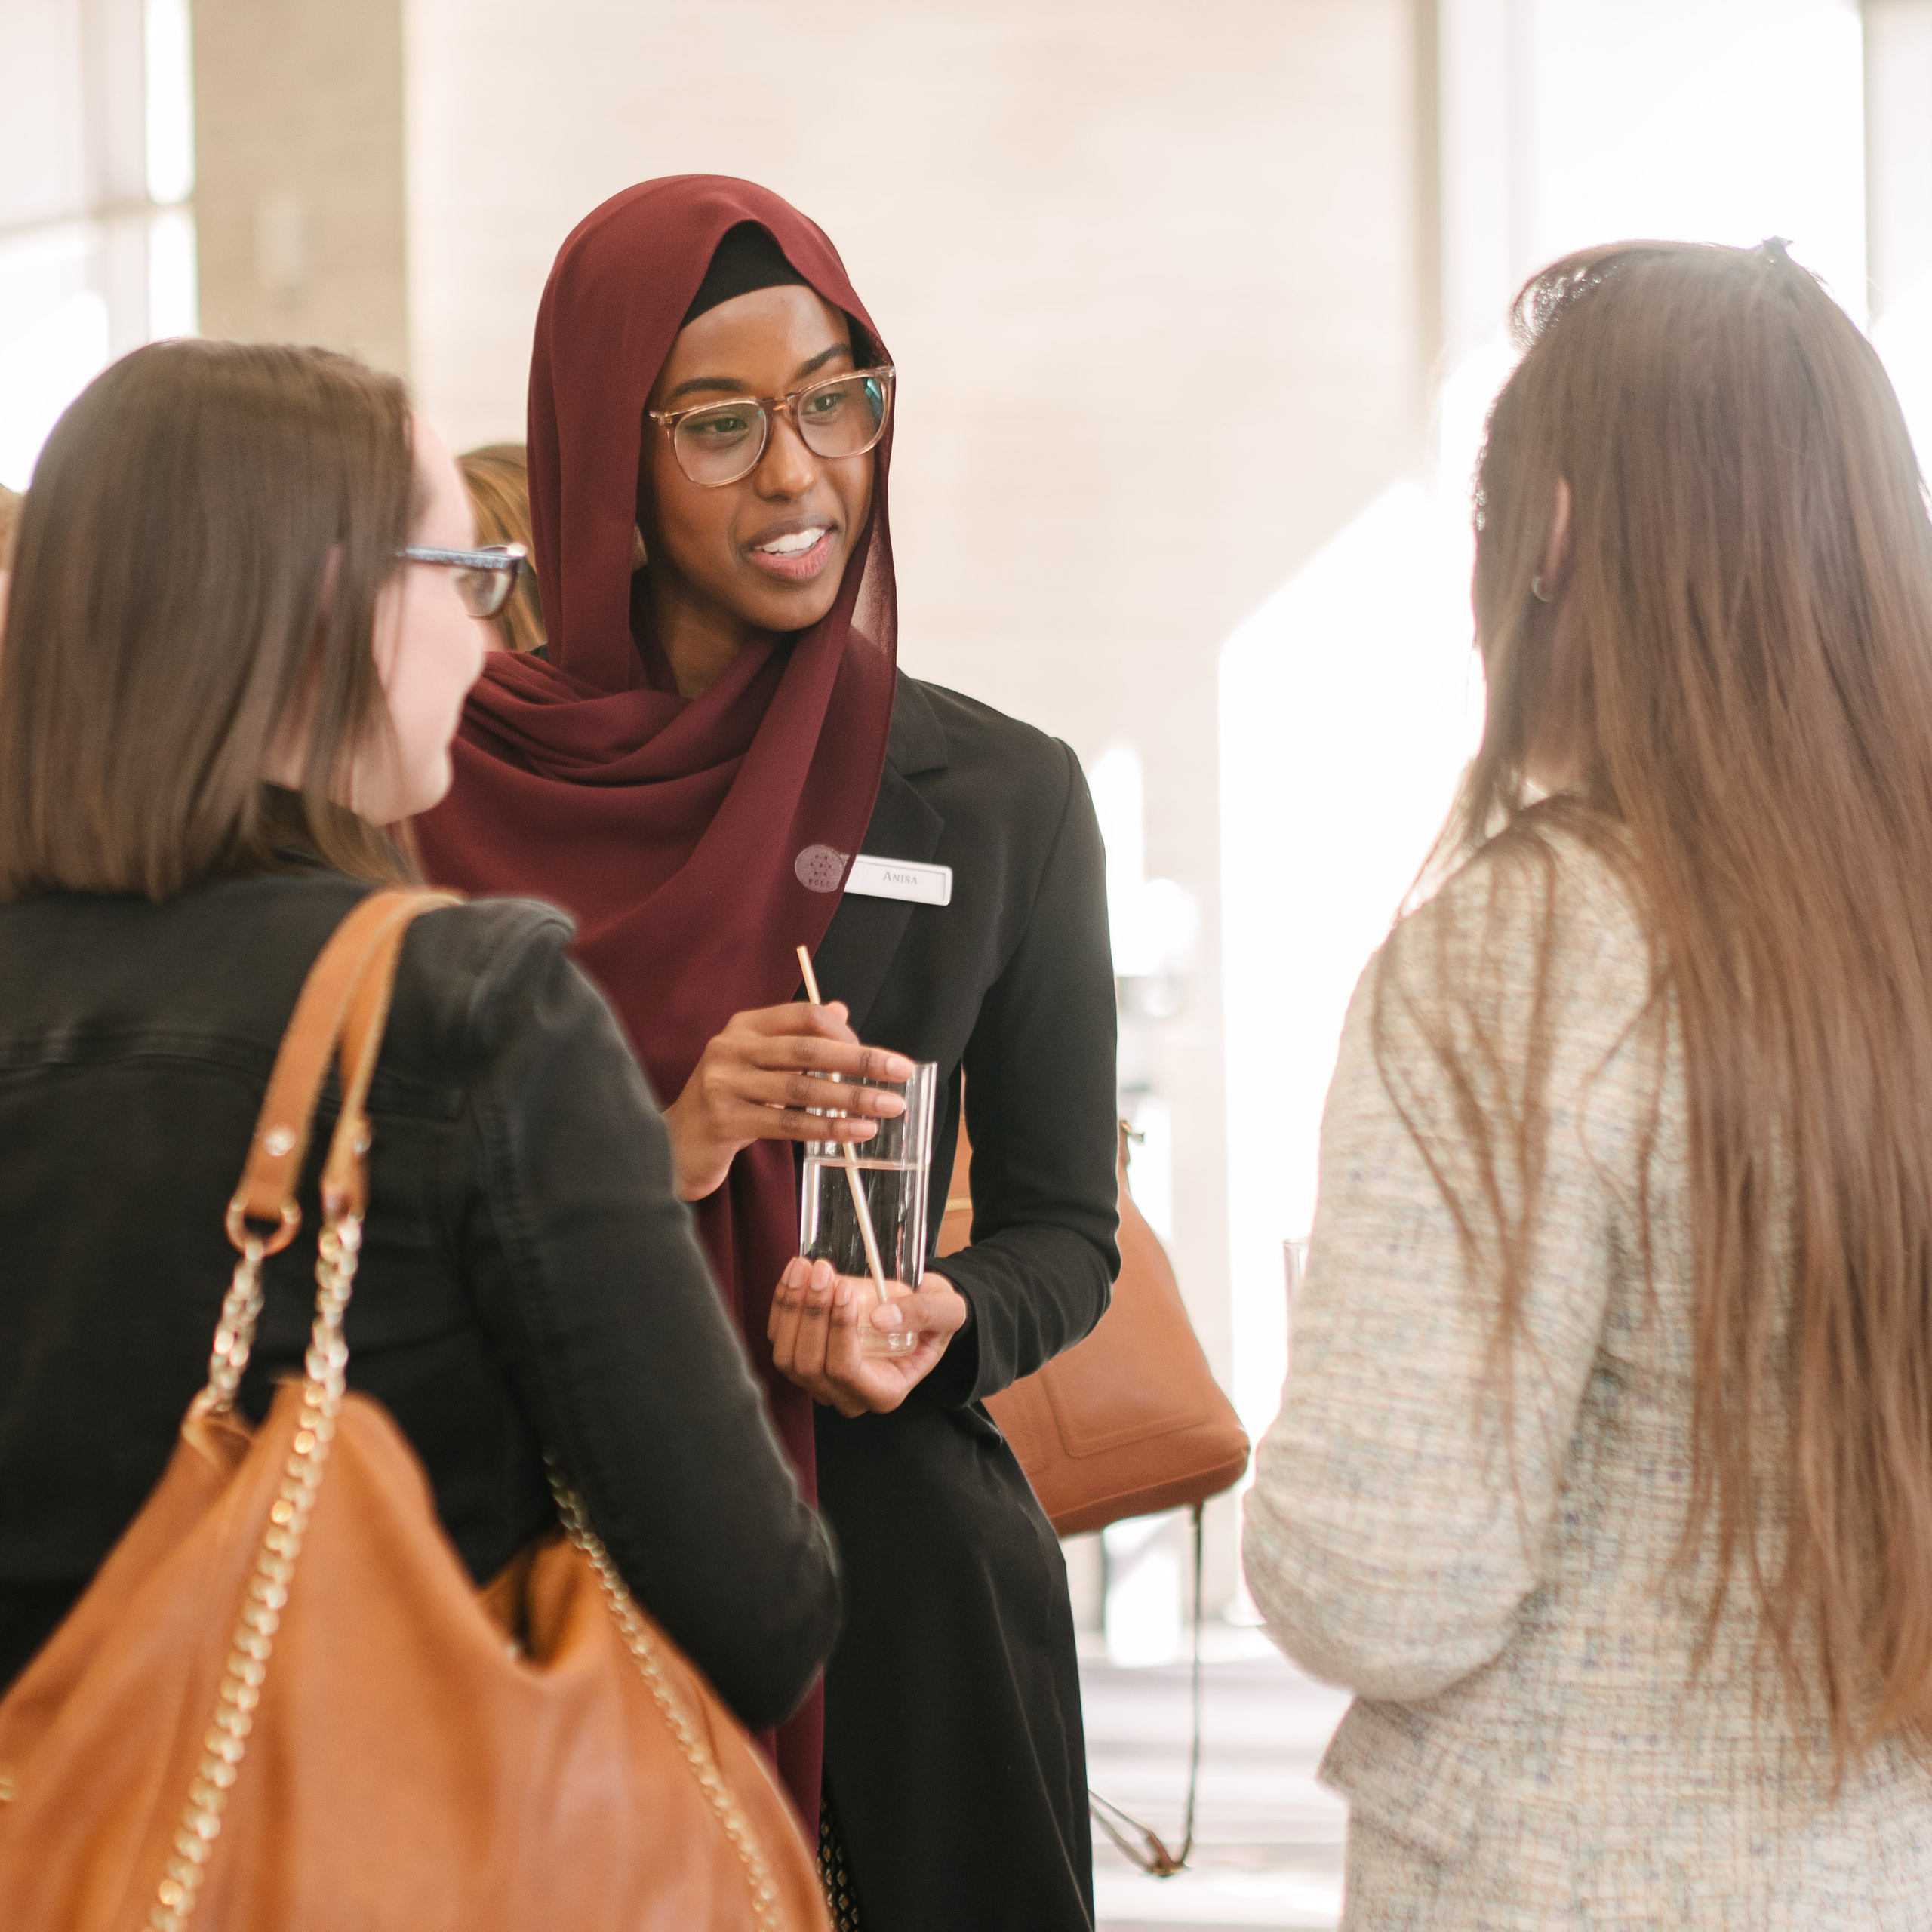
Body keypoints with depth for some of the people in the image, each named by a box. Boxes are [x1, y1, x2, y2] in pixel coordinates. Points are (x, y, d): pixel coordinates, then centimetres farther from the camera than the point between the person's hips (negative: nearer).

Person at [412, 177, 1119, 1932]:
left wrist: (945, 1328, -15)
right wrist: (648, 1159, -19)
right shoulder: (454, 794, -1)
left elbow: (1065, 1227, 6)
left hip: (900, 1572, 1)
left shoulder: (1003, 794, 2)